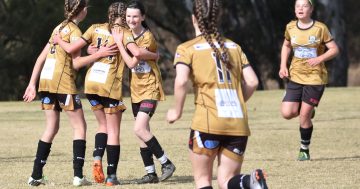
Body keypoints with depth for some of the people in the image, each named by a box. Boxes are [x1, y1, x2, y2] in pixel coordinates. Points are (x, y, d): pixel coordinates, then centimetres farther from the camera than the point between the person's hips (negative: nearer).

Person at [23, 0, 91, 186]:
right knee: (79, 126, 0)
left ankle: (36, 175, 8)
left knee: (51, 128, 13)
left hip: (46, 80, 8)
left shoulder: (59, 28, 17)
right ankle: (78, 175, -8)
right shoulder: (74, 31, -7)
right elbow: (77, 62, -12)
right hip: (63, 82, -8)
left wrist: (32, 84, 16)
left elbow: (41, 57, 16)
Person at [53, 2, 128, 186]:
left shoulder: (96, 29, 7)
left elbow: (71, 48, 3)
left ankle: (97, 158, -4)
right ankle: (112, 176, 1)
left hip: (91, 83, 4)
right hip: (110, 87, -4)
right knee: (113, 131, 4)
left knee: (103, 125, 21)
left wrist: (59, 40, 21)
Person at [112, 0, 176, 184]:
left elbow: (132, 63, -21)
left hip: (150, 88, -7)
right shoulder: (126, 34, 6)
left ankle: (166, 163, -7)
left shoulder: (148, 37, -17)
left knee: (140, 129, -19)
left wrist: (120, 42, -15)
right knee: (142, 132, 9)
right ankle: (150, 173, 16)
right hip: (136, 88, 8)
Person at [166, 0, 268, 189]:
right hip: (238, 124, 4)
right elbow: (252, 82, 10)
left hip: (207, 122, -4)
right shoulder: (234, 46, 17)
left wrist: (177, 111, 2)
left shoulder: (187, 49, 4)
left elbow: (181, 82, -13)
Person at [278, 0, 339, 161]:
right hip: (295, 76, 4)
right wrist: (283, 65, 7)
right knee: (287, 113, -9)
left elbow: (334, 49, -5)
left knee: (304, 116, -5)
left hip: (315, 77, -4)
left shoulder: (320, 28, -9)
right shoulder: (290, 27, 2)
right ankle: (307, 111, 25)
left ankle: (304, 150, 15)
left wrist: (320, 59, -22)